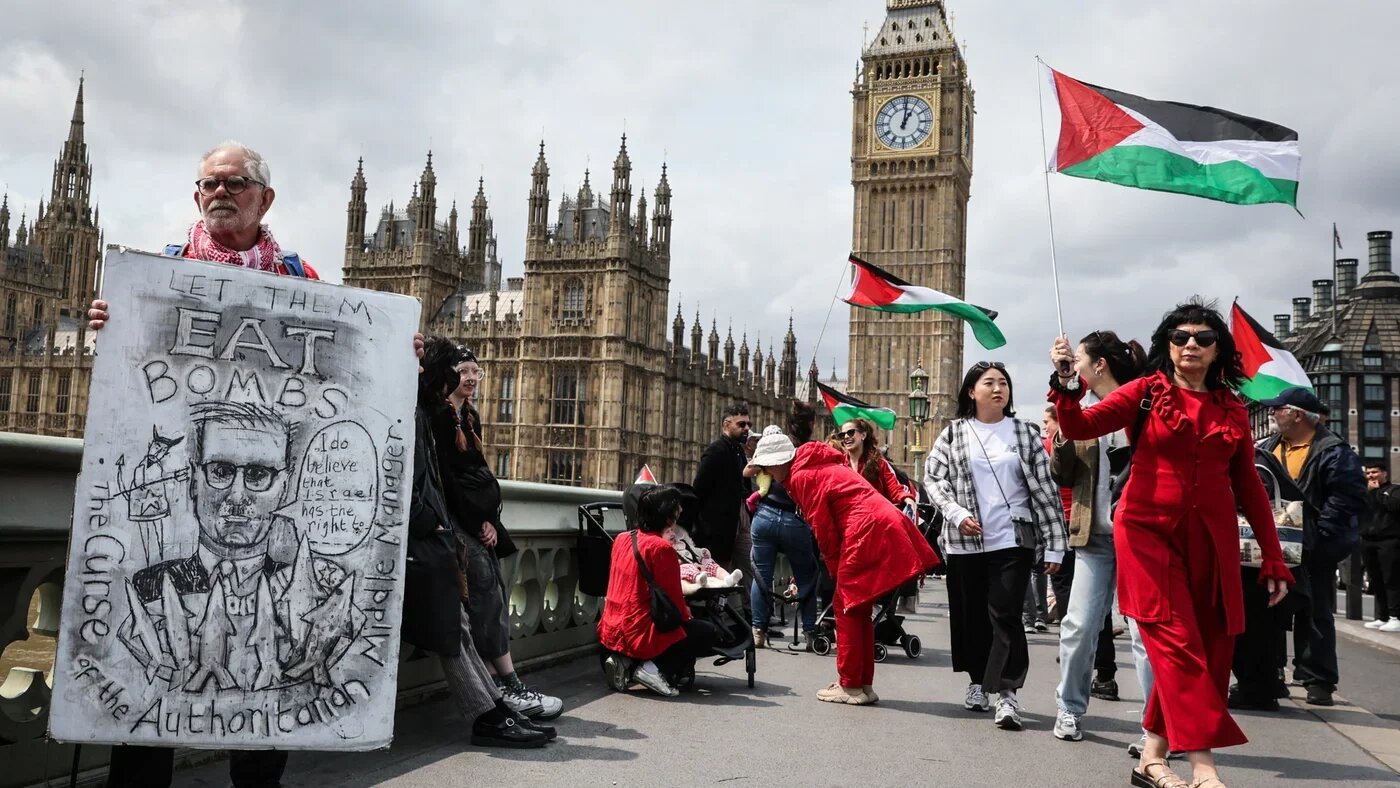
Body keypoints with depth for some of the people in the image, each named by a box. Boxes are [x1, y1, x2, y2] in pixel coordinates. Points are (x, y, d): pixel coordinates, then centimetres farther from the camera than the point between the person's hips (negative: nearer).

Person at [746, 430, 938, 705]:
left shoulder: (801, 476, -4)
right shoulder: (819, 465, 23)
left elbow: (823, 529, -7)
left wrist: (835, 569, 2)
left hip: (867, 532, -9)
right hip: (887, 526, 9)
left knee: (847, 607, 1)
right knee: (859, 610, 14)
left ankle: (850, 686, 4)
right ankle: (864, 684, 18)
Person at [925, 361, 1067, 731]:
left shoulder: (1026, 434, 5)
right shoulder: (953, 433, 5)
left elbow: (1045, 490, 3)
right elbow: (933, 478, 2)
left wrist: (1054, 544, -2)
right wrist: (957, 513, -14)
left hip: (1013, 541, -1)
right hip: (965, 542, 2)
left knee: (1005, 615, -9)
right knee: (971, 615, 10)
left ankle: (1007, 693, -7)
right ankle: (978, 681, 27)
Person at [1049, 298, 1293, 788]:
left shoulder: (1231, 410, 11)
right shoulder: (1147, 392, 2)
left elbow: (1249, 487, 13)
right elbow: (1080, 427, -9)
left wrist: (1274, 560, 11)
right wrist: (1067, 381, -27)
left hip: (1211, 541, 4)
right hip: (1148, 531, -4)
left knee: (1209, 648, 4)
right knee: (1176, 642, -12)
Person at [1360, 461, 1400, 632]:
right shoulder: (1365, 492, 20)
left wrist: (1377, 491, -8)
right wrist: (1368, 491, -2)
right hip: (1368, 542, 6)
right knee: (1376, 581, 6)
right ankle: (1382, 617, 12)